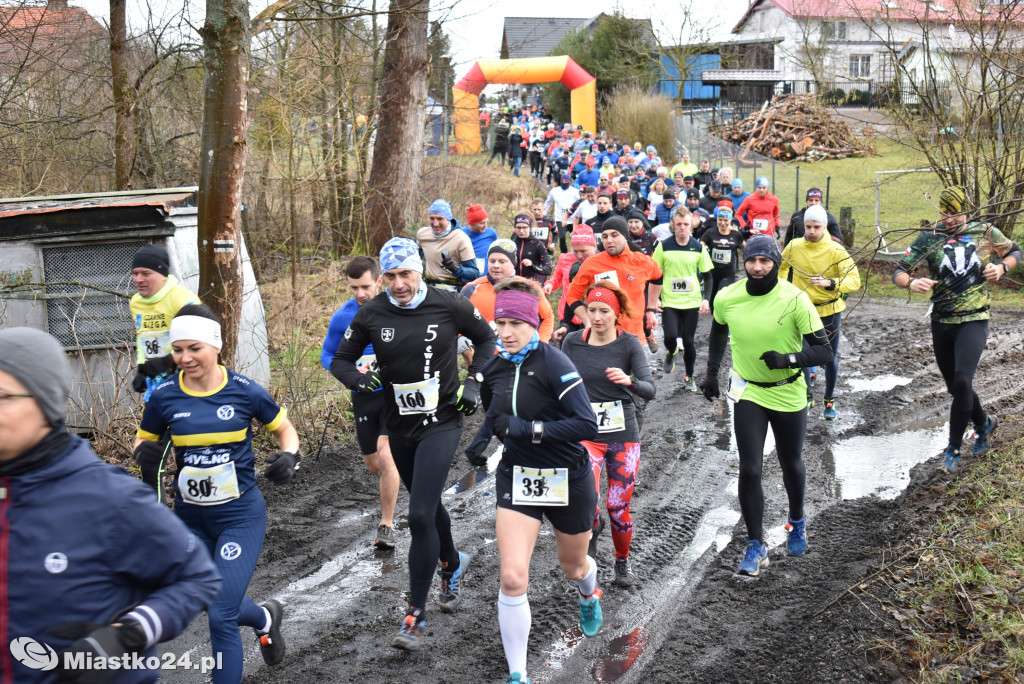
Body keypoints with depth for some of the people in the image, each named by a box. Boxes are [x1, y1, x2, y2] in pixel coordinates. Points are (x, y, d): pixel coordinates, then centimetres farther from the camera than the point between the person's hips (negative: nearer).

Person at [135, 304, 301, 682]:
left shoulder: (245, 391, -11)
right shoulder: (164, 397, -6)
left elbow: (284, 428, 5)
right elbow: (144, 440, 9)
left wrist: (288, 456, -16)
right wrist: (144, 452, -14)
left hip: (241, 514, -4)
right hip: (191, 518, 4)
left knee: (221, 616, -9)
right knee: (213, 602, 19)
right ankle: (265, 617, 51)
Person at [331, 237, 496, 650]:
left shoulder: (449, 306, -9)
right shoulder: (371, 314, -3)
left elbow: (486, 339, 8)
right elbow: (341, 360, 5)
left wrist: (473, 382, -4)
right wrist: (360, 380, -16)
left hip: (441, 422, -4)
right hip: (399, 427, 4)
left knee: (420, 516, -13)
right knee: (427, 507, 20)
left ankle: (416, 614, -3)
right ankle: (453, 565, 50)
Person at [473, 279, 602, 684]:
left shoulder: (553, 363, -20)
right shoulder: (493, 369, -1)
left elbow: (587, 425, -28)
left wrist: (527, 429, -27)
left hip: (567, 479, -3)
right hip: (517, 479, 3)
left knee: (573, 566, 21)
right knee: (512, 579, -12)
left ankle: (589, 596, 61)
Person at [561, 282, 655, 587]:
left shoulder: (629, 344, -6)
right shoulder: (573, 342, -1)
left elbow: (650, 391, -14)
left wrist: (629, 381, -32)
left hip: (624, 436, 0)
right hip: (587, 434, 0)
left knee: (619, 508, 4)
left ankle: (623, 561, 31)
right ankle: (593, 528, 18)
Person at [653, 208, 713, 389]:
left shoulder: (699, 248, 0)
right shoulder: (663, 246, -3)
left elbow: (707, 275, 8)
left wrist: (706, 299, -4)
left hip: (691, 302, 1)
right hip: (669, 301, -1)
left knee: (688, 341, 4)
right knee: (670, 336, -18)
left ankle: (689, 377, 23)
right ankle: (671, 353, 18)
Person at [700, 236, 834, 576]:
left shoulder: (794, 299, -19)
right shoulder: (727, 298, -10)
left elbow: (823, 350, -17)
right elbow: (718, 331, 13)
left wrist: (788, 359, -34)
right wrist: (711, 373, 12)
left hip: (788, 394, -1)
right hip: (748, 393, 1)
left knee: (791, 465, 17)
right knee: (749, 469, -6)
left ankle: (797, 523, 45)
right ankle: (756, 546, 6)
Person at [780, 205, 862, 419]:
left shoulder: (836, 250, -14)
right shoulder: (794, 247, -5)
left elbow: (854, 281, -22)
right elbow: (781, 267, 17)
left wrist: (830, 283, -37)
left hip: (830, 311, -1)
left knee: (830, 358, 8)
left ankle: (829, 401, 27)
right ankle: (807, 398, 21)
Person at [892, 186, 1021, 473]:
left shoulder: (986, 232, 0)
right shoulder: (929, 238, -2)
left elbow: (1014, 252, 17)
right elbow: (899, 272, -6)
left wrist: (1002, 267, -5)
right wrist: (911, 283, -29)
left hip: (974, 320, -2)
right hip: (942, 322, 3)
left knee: (962, 381, -19)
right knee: (954, 386, 13)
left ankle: (953, 449, -4)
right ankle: (984, 423, 43)